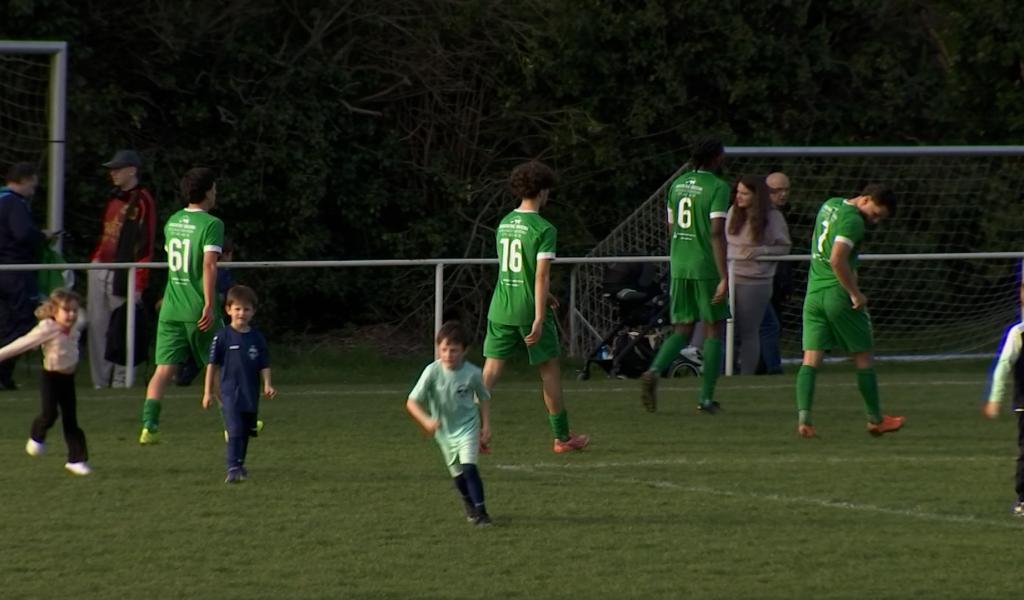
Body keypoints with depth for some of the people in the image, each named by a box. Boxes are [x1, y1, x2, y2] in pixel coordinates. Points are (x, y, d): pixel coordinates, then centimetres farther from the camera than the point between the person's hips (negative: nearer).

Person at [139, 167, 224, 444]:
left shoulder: (172, 222, 11)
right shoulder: (211, 224, -10)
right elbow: (209, 265, -20)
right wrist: (210, 304, -21)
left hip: (171, 309, 5)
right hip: (199, 311, -5)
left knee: (164, 368, -2)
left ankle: (149, 425, -16)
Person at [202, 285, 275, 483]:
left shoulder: (257, 338, 4)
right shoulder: (223, 337, -5)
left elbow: (264, 365, 8)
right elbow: (213, 365, 0)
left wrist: (267, 385, -9)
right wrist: (208, 391, -1)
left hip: (251, 394, 4)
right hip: (229, 393, -4)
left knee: (245, 433, 15)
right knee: (234, 431, -15)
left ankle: (239, 465, 31)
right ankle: (233, 468, -17)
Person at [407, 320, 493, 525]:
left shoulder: (472, 373, -17)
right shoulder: (432, 372, -19)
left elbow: (483, 398, 3)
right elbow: (412, 402, -18)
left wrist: (486, 424, -3)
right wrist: (426, 420, -34)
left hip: (468, 426, -2)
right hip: (444, 430, 2)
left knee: (469, 467, -20)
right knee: (457, 474, 11)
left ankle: (480, 511, -14)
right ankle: (470, 506, 38)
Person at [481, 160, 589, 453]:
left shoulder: (504, 224, 9)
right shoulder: (544, 229, -12)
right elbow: (542, 275, -18)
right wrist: (539, 320, -18)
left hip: (500, 308, 5)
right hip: (530, 309, -5)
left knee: (492, 366, 3)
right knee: (549, 369, 9)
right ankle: (562, 437, 18)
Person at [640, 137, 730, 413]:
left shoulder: (678, 184, 10)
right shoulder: (717, 188, -11)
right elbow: (717, 233, -18)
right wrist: (724, 277, -19)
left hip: (679, 265, 5)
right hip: (707, 267, -5)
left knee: (682, 329, 10)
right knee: (713, 329, 7)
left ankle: (654, 370, -18)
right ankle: (706, 397, 6)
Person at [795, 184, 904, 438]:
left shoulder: (829, 205, 13)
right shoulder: (853, 220, -16)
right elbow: (837, 260, -26)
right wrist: (855, 293, -17)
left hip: (813, 292, 7)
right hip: (838, 294, -7)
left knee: (811, 358, 1)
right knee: (862, 357, 8)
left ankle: (803, 418, -14)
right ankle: (876, 420, 18)